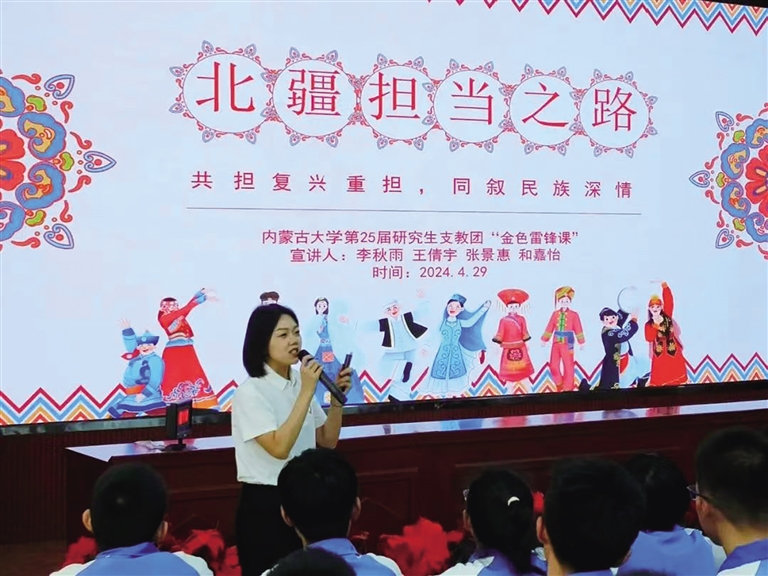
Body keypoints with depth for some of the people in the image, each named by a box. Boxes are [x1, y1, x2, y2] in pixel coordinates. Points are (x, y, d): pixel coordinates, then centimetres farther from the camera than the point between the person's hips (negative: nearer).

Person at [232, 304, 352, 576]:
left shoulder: (299, 382, 4)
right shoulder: (250, 392, -16)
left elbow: (328, 441, 10)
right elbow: (279, 448, -27)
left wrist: (337, 397, -5)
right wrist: (307, 393, -26)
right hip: (264, 505, -7)